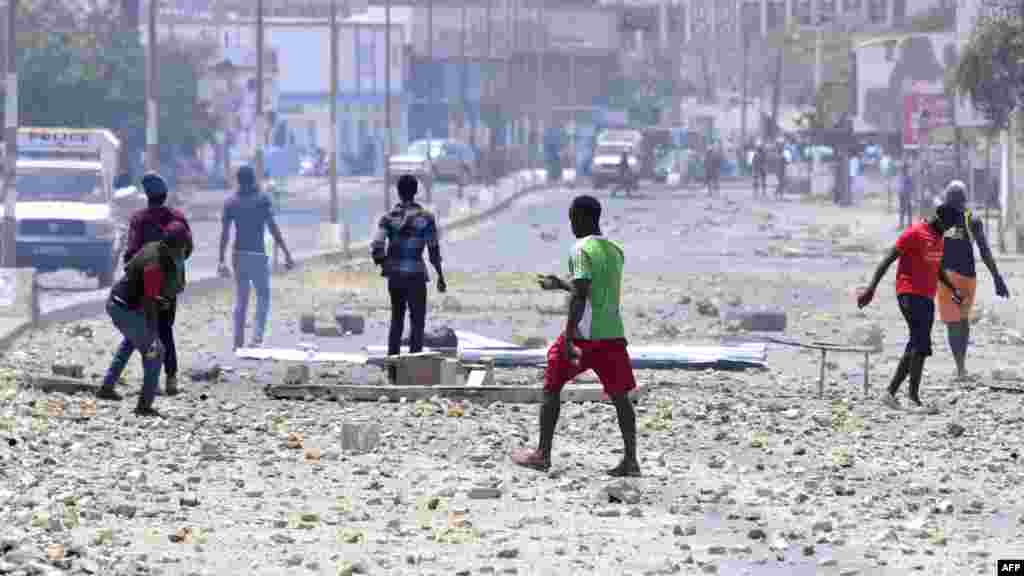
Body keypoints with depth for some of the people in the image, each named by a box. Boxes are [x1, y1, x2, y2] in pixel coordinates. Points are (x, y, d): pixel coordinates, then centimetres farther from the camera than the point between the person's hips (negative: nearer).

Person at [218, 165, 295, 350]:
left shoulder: (231, 203, 3)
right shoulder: (263, 200, -6)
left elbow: (224, 234, -1)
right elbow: (273, 228, -11)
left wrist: (222, 261, 0)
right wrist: (287, 255, -9)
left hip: (239, 256, 3)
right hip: (258, 255, -3)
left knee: (241, 300, 13)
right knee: (263, 297, 6)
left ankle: (239, 342, 13)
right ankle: (257, 337, -11)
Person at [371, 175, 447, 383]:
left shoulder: (388, 218, -1)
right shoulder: (426, 218, -6)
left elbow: (376, 248, -10)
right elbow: (434, 250, -4)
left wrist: (383, 266, 10)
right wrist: (440, 276, 8)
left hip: (394, 275, 3)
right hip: (416, 276, -3)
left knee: (397, 320, 17)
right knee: (417, 322, 2)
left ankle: (393, 370, 16)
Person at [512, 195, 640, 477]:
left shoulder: (582, 250, -9)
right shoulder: (616, 252, 14)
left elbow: (580, 297, -18)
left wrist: (568, 339, -21)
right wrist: (559, 284, 36)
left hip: (584, 334, -6)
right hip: (613, 334, 6)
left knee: (551, 387, 8)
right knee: (620, 396, 5)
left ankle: (542, 454, 11)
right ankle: (630, 460, -5)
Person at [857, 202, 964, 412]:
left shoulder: (938, 238, 17)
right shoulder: (914, 234, -10)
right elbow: (888, 260, -11)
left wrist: (953, 289, 18)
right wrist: (871, 288, -17)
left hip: (928, 298, 9)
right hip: (910, 294, -9)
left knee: (916, 348, 8)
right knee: (921, 345, -17)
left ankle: (891, 393, 14)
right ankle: (914, 398, -18)